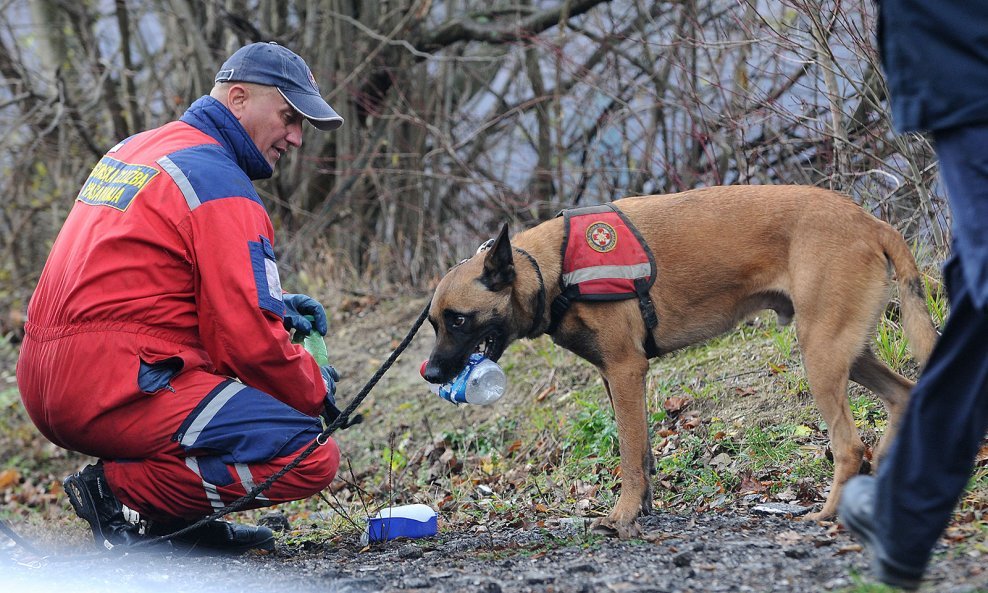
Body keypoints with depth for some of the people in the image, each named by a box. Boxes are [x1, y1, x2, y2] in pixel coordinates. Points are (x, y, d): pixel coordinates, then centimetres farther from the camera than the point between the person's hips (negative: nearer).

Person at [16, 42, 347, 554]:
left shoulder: (136, 149, 20)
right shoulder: (221, 185, -9)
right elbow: (249, 345, -16)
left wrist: (273, 306, 18)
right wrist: (316, 390, 4)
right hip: (117, 390, -10)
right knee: (312, 458, -15)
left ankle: (176, 521, 13)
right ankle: (123, 490, -10)